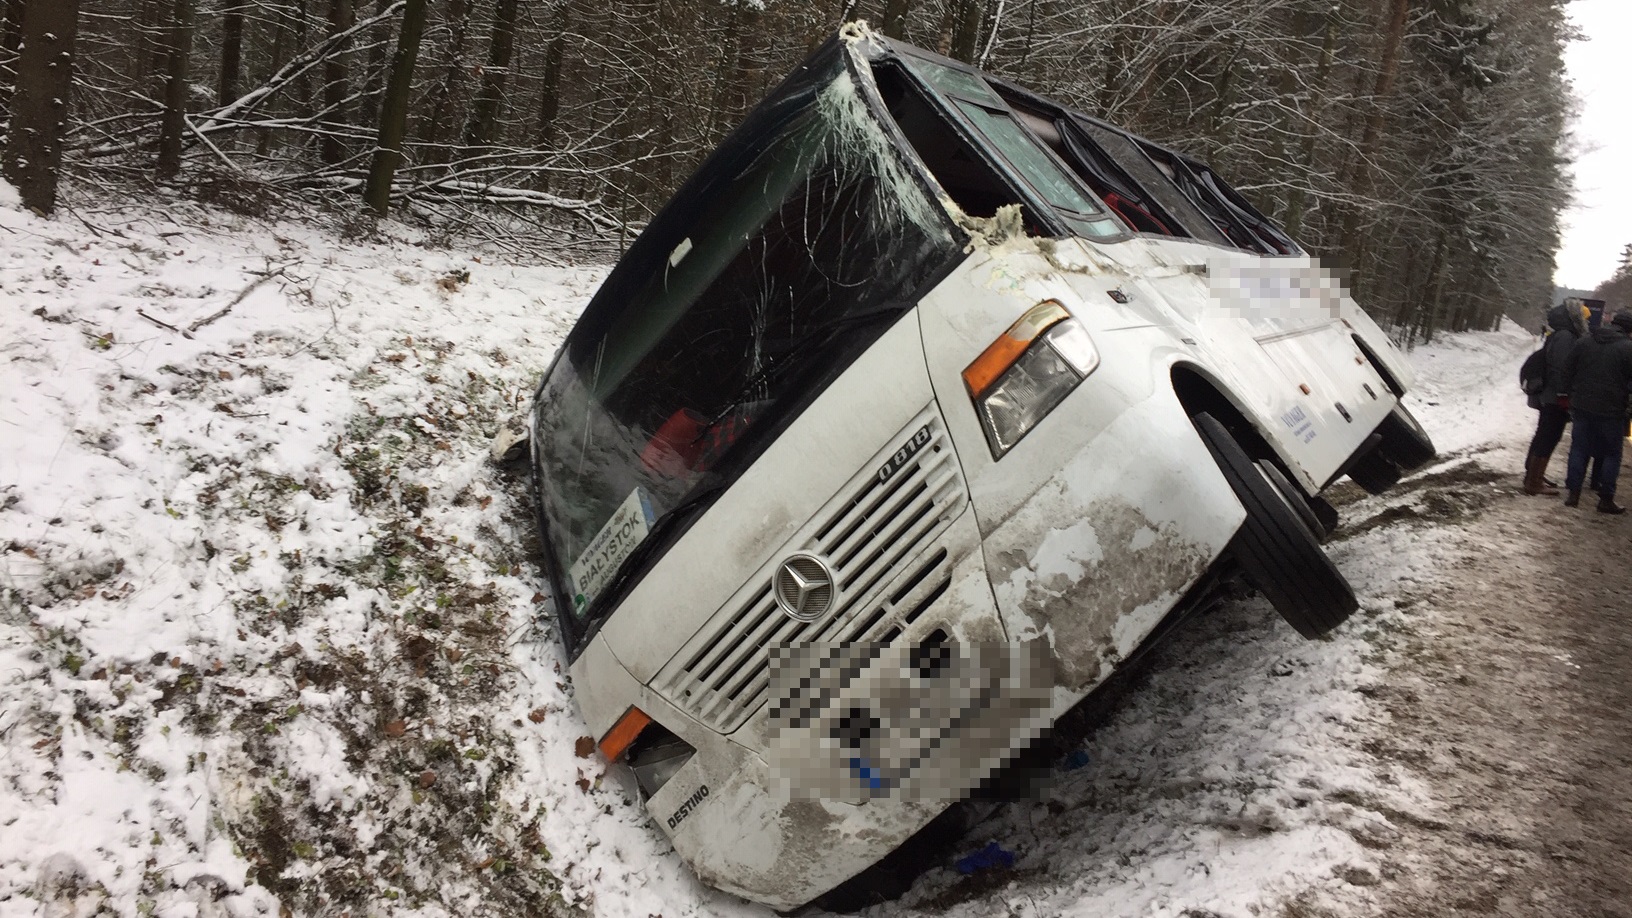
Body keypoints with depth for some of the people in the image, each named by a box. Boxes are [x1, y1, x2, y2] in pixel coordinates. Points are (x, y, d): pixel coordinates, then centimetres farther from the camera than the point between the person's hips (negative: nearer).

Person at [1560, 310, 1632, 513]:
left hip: (1582, 407, 4)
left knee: (1579, 449, 12)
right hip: (1611, 411, -4)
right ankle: (1606, 499, 6)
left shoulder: (1583, 343, 4)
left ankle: (1573, 492, 9)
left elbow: (1568, 372, 9)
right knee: (1611, 454, 7)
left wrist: (1571, 397, 15)